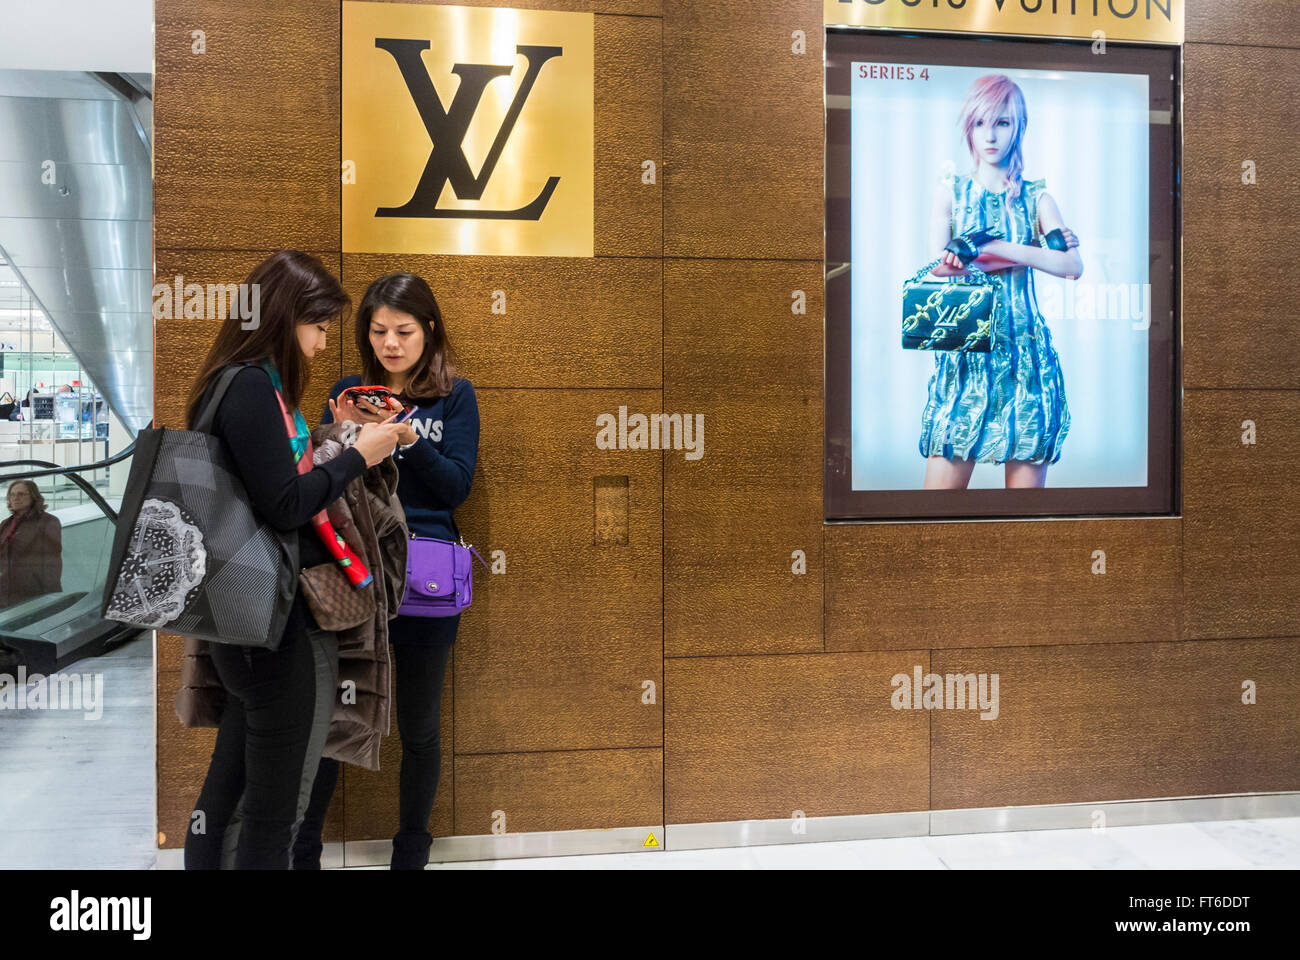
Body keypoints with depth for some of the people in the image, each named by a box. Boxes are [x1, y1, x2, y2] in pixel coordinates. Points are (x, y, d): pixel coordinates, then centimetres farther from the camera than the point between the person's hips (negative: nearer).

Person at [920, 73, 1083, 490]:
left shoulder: (1036, 197, 11)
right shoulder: (950, 192, 10)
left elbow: (1074, 266, -5)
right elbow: (939, 268, -7)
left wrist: (994, 248, -13)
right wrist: (1034, 252, -9)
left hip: (1026, 354, 1)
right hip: (963, 355, -1)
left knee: (1027, 478, 0)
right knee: (942, 482, -6)